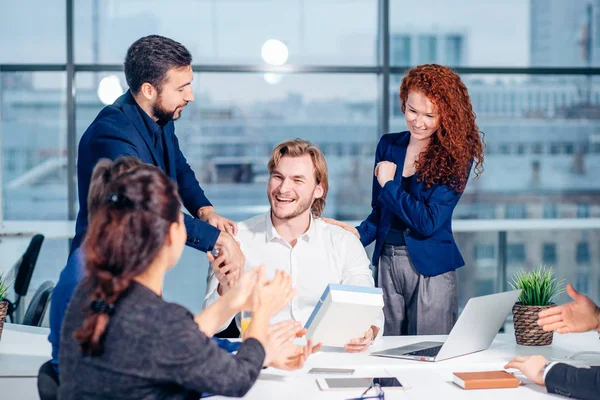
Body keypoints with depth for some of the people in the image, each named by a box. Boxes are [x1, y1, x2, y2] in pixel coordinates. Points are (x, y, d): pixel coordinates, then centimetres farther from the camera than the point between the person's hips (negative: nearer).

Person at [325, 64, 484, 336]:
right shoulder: (388, 145, 6)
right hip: (386, 264, 4)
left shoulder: (456, 157, -9)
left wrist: (389, 184, -11)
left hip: (430, 269, -4)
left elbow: (429, 222, -17)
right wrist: (358, 233, -6)